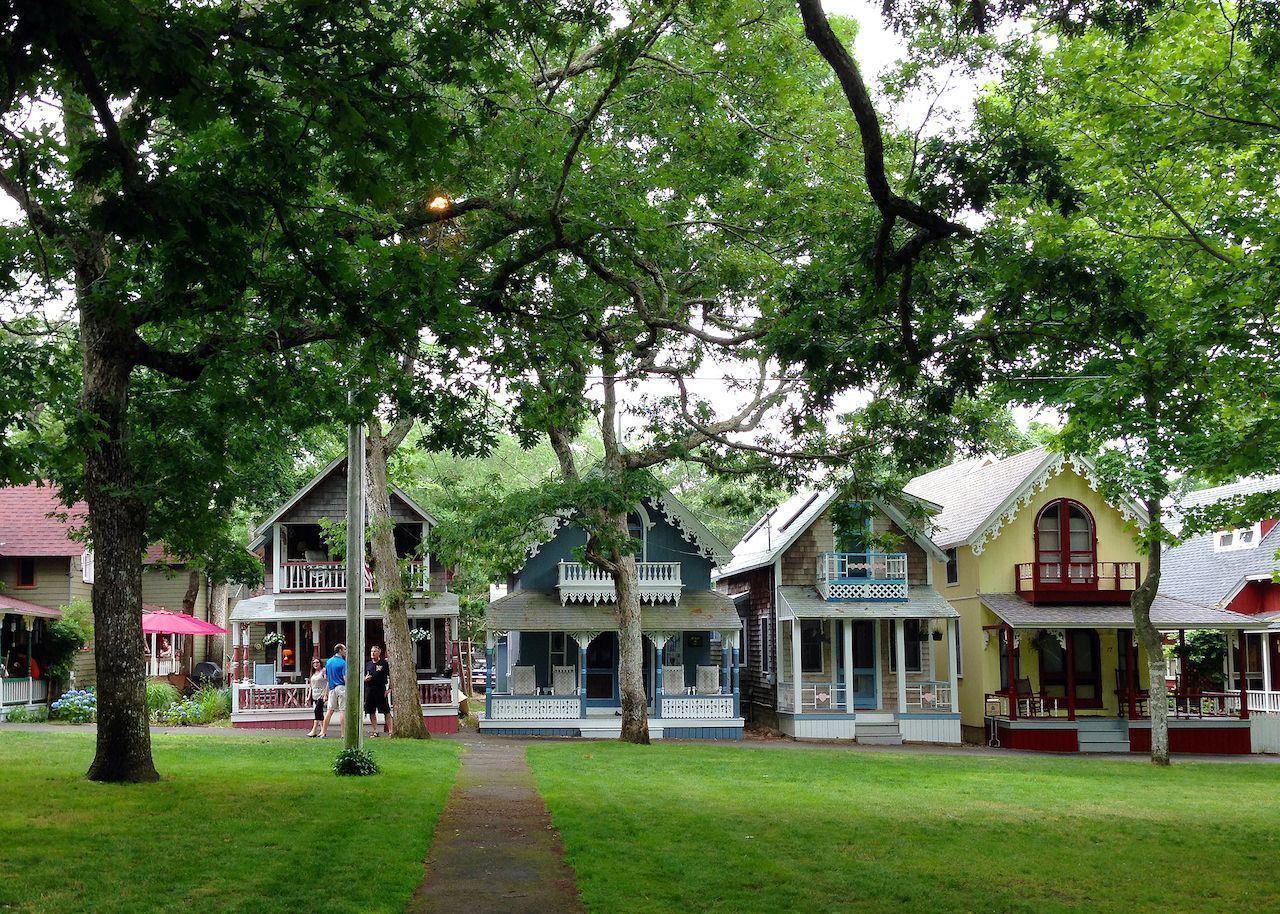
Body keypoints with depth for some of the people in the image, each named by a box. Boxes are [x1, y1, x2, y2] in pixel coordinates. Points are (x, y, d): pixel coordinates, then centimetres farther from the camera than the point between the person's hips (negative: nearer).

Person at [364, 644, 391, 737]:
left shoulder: (384, 663, 2)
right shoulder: (368, 664, 15)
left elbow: (390, 676, 0)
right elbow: (364, 677, 23)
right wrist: (365, 679, -1)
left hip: (381, 689, -5)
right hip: (369, 690, 5)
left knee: (386, 711, -5)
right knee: (372, 712, 6)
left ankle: (390, 731, -5)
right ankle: (374, 731, 14)